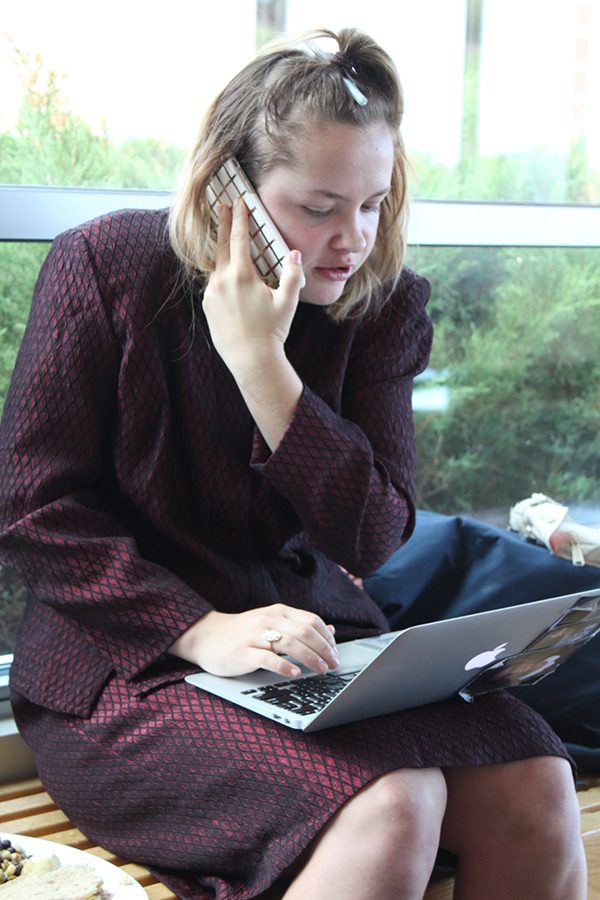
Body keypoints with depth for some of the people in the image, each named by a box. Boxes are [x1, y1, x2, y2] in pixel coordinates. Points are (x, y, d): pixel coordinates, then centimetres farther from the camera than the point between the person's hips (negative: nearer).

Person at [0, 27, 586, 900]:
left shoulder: (385, 304, 3)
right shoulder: (107, 264, -6)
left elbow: (373, 540, -5)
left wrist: (261, 363, -17)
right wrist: (201, 630, -21)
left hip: (316, 645, 4)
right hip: (133, 658, -4)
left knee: (534, 789, -19)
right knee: (393, 804, -30)